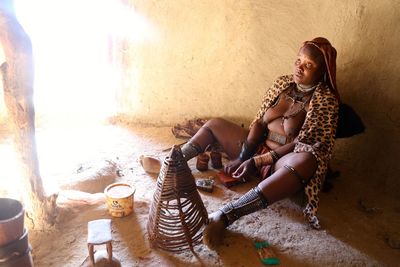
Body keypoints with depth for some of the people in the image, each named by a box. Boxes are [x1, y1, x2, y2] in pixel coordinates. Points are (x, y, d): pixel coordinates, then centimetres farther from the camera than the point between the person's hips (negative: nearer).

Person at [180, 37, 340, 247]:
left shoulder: (326, 99, -11)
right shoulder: (282, 83, 4)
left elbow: (301, 144, -17)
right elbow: (259, 122, 1)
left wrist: (257, 162, -22)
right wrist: (241, 157, -11)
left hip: (283, 161, -6)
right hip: (258, 147, 6)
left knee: (306, 161, -42)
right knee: (214, 124, 8)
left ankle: (225, 215, -52)